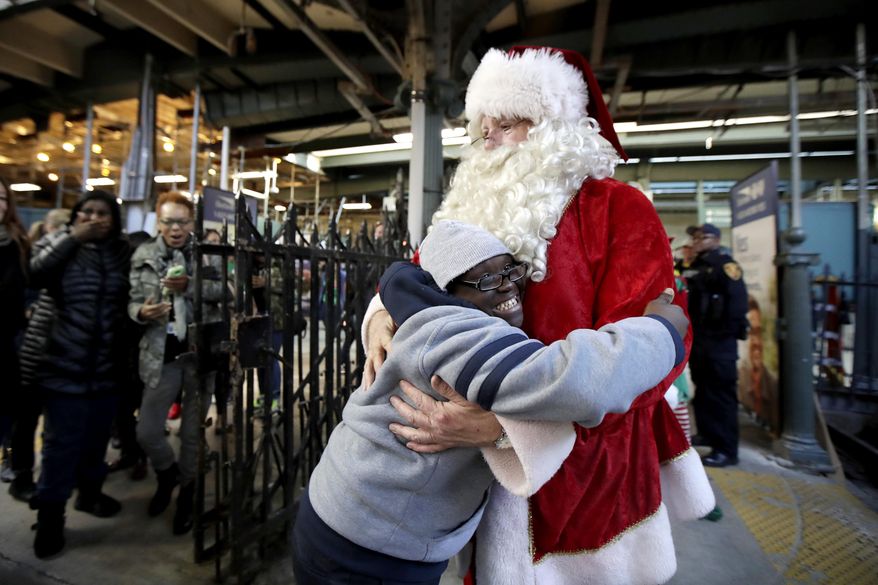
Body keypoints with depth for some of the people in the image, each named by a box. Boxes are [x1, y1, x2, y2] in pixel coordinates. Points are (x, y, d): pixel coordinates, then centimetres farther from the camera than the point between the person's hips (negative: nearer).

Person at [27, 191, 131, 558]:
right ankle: (50, 517, 19)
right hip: (65, 364, -3)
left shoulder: (122, 251, 7)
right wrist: (73, 238, -15)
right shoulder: (59, 243, 1)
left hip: (106, 365, 3)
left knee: (97, 436, 17)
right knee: (61, 442, 2)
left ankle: (90, 492, 37)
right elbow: (33, 274, -18)